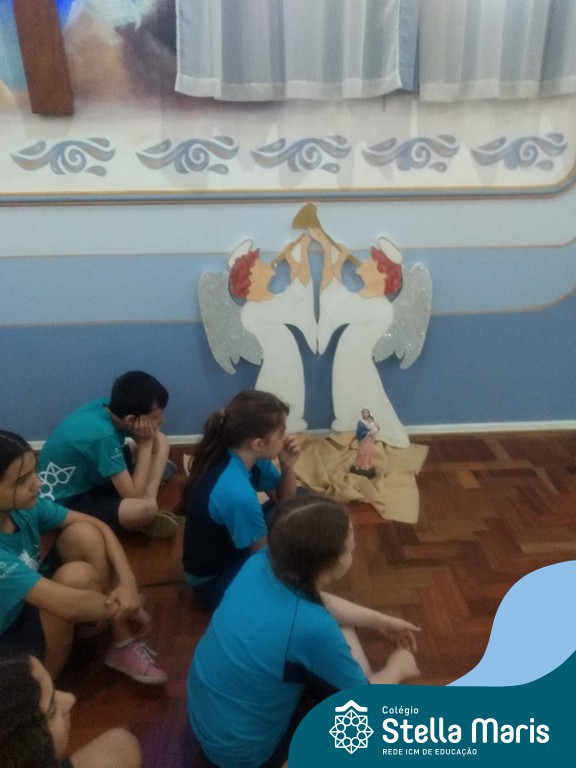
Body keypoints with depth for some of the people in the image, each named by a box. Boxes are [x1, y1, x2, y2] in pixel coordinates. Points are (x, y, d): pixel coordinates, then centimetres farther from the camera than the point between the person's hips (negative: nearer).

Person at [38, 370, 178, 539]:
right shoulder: (103, 435, -35)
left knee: (161, 442, 1)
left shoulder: (108, 406, -12)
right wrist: (145, 443, -23)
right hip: (66, 503, -9)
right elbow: (134, 495, -27)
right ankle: (146, 521, -1)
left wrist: (148, 440, -22)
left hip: (90, 478, 9)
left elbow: (156, 443, 1)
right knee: (146, 508, -35)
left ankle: (149, 507, -7)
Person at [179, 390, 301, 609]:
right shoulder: (237, 493, -39)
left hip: (232, 546, 8)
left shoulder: (247, 457, -14)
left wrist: (288, 466, -17)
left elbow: (284, 500, 2)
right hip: (214, 579, -8)